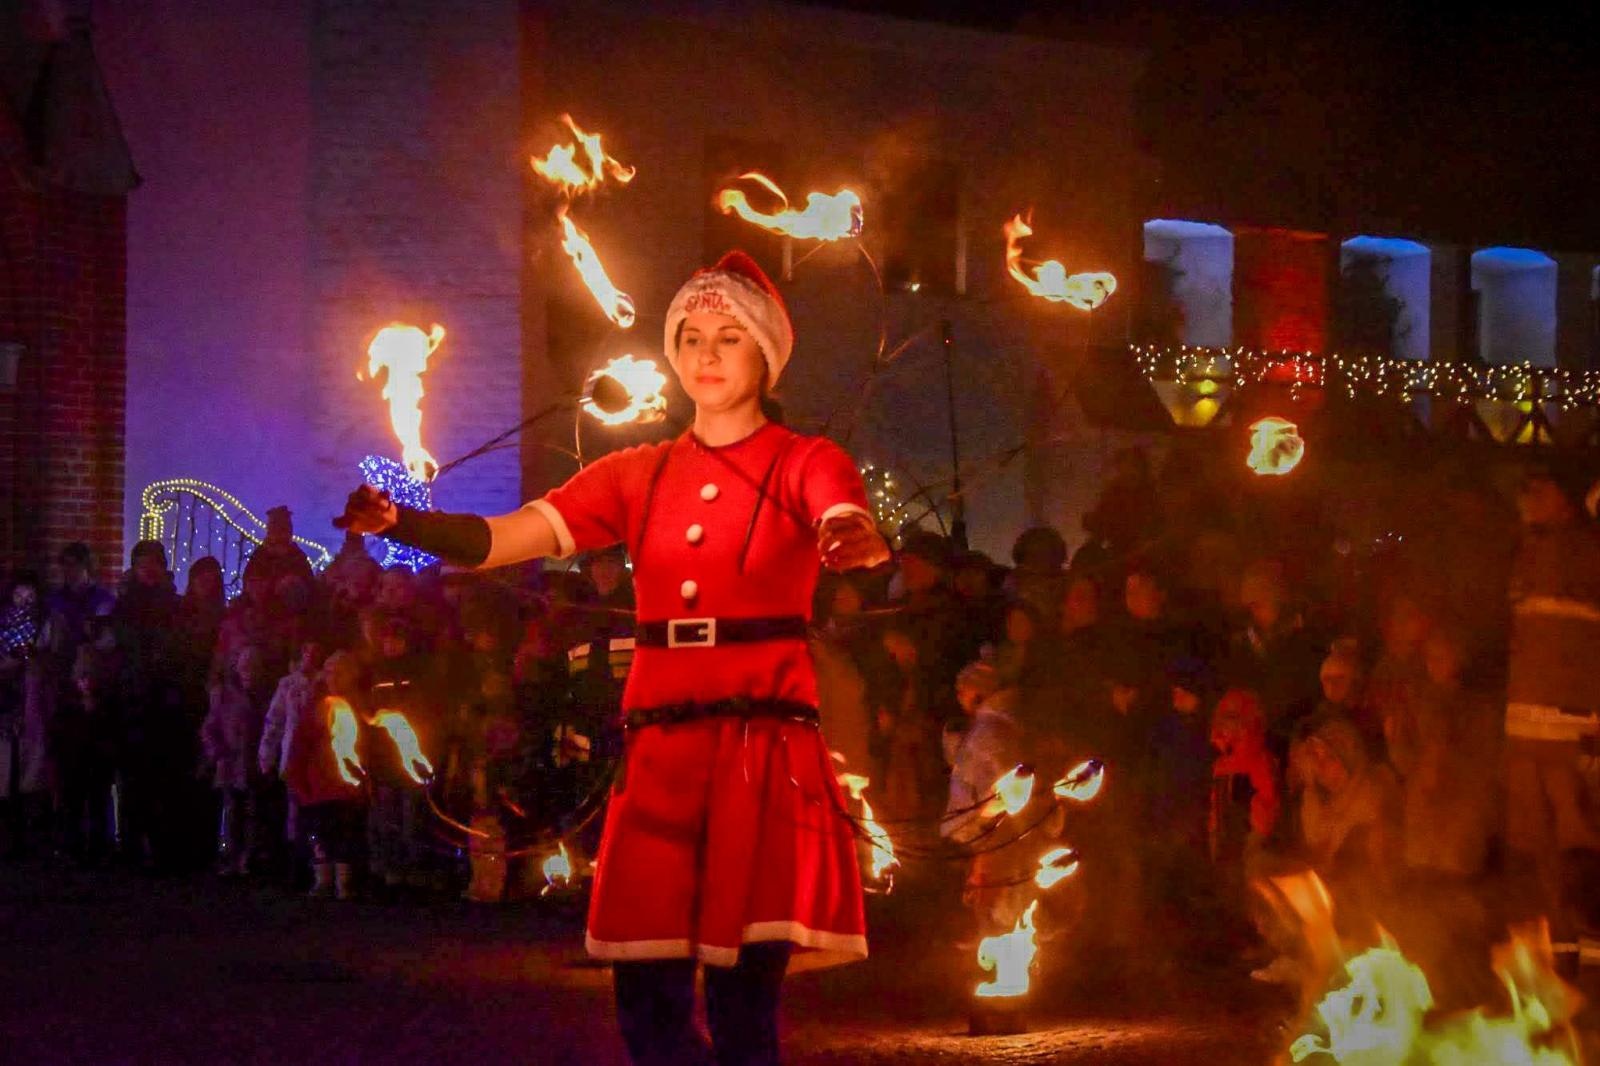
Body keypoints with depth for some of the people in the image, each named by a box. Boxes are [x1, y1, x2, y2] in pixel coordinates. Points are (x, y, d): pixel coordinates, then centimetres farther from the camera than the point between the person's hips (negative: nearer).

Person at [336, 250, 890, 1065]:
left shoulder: (805, 466, 5)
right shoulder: (639, 476, 13)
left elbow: (848, 528, -18)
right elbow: (503, 538, 2)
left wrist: (856, 541, -42)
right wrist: (396, 522, -16)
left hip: (764, 750, -3)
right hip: (660, 751, 3)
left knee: (744, 999, -9)